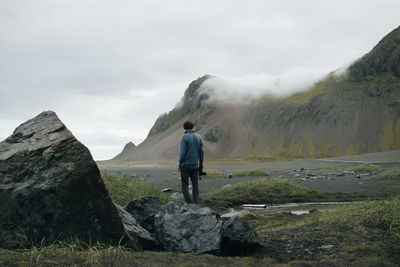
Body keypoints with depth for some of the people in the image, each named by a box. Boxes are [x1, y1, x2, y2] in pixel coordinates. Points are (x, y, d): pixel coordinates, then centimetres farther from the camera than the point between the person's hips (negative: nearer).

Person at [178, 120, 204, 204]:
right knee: (195, 185, 7)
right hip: (195, 165, 5)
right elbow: (201, 152, 5)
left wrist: (180, 165, -9)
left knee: (184, 185, 2)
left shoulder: (184, 137, -11)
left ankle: (189, 204, -9)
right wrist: (201, 165, 12)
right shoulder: (198, 137, 5)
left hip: (186, 165, -5)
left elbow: (182, 152, -16)